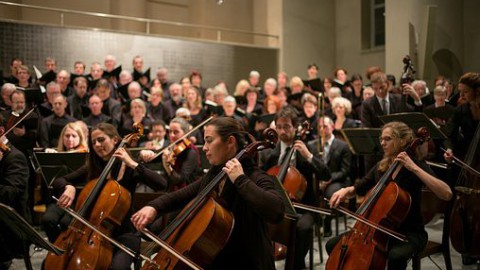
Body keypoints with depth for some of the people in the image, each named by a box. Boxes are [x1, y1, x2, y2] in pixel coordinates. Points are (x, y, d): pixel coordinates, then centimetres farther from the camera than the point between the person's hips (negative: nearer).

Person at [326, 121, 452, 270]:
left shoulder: (416, 164, -11)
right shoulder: (380, 167, 6)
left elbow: (446, 194, -26)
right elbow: (358, 188, 20)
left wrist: (414, 168, -28)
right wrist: (345, 191, -4)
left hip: (410, 233, -5)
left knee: (395, 256, -38)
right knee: (333, 245, -7)